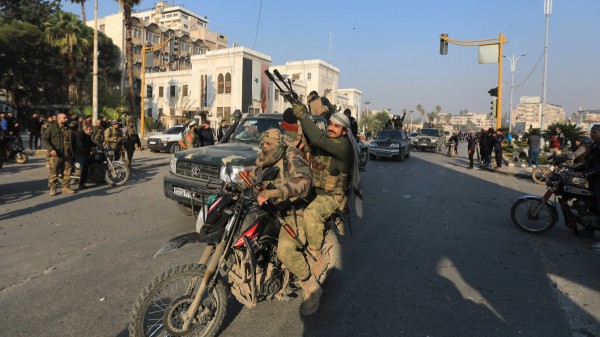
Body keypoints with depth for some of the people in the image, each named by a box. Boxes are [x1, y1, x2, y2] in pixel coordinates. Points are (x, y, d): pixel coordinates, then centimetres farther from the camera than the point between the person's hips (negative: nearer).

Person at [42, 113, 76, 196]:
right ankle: (52, 188, 6)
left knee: (67, 172, 7)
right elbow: (44, 139, -7)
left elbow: (72, 141, 26)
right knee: (54, 173, -3)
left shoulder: (69, 130, 16)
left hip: (68, 155, 5)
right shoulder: (52, 128, -1)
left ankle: (65, 187, 15)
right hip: (55, 155, -5)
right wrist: (51, 149, -19)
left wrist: (73, 152, 19)